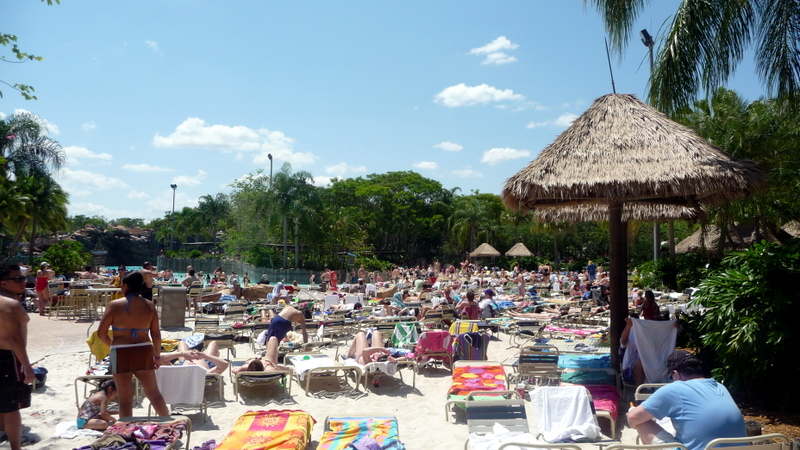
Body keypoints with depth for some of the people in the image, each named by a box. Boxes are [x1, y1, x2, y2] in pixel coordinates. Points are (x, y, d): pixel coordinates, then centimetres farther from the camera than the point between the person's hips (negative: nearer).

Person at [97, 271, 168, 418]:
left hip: (121, 354, -3)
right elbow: (156, 334, 0)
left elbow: (101, 333, -5)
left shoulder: (115, 305, -8)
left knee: (126, 399, 7)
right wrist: (157, 355, 12)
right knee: (154, 392, 18)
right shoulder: (149, 305, 0)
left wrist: (112, 345, 14)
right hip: (144, 352, 3)